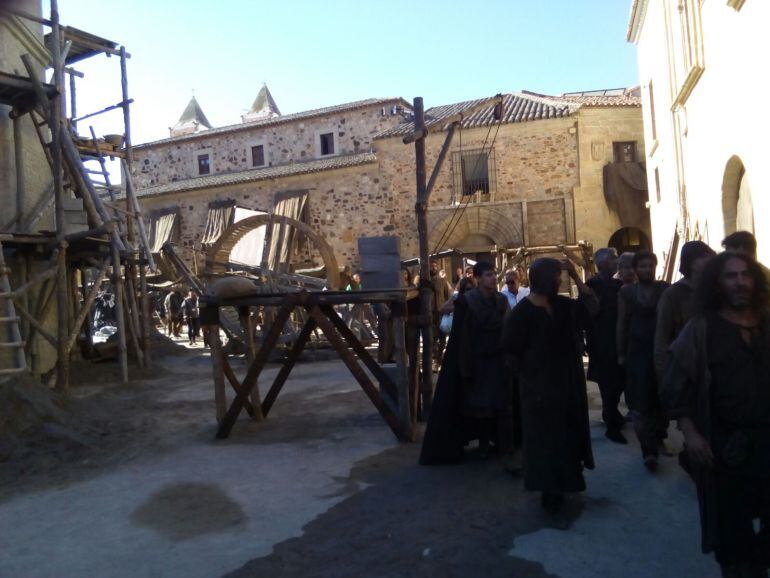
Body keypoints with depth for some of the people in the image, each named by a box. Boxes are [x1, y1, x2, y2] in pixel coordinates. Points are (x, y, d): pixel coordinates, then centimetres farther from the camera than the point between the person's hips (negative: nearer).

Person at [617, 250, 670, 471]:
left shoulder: (665, 289, 2)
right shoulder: (626, 292, 2)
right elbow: (622, 323, 5)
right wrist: (621, 353, 5)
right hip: (637, 352, -1)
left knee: (662, 399, 11)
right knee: (640, 403, -6)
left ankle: (659, 438, 30)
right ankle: (649, 450, -1)